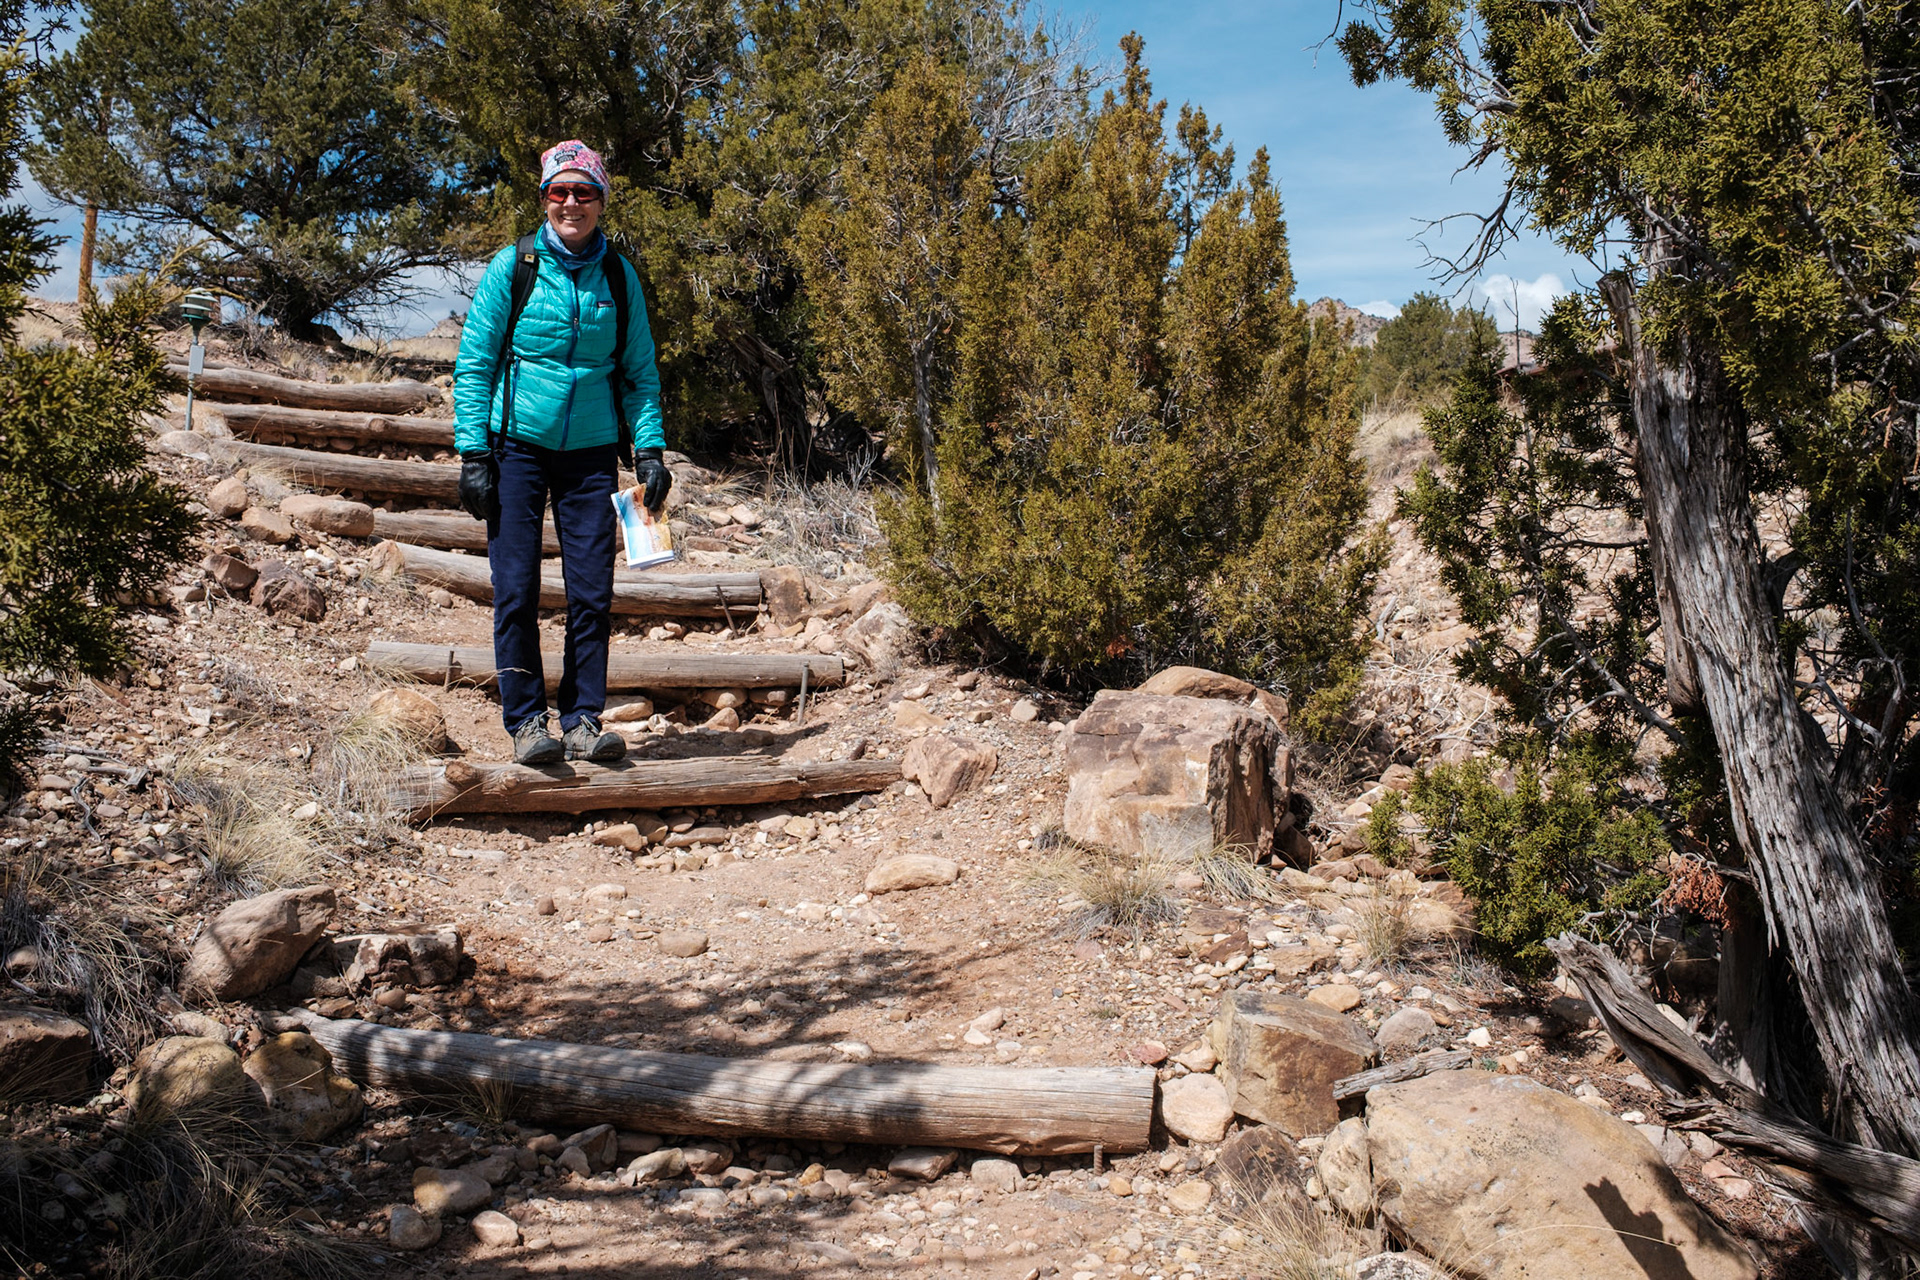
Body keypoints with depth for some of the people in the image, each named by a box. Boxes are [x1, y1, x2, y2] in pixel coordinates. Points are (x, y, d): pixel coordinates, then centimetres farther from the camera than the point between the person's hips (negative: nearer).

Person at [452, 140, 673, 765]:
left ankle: (584, 721, 8)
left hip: (591, 452, 2)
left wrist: (649, 448, -1)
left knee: (593, 593, -1)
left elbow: (640, 373, 11)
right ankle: (526, 722, 5)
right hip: (517, 444, -2)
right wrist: (473, 453, -7)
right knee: (517, 591, -4)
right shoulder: (512, 266, -2)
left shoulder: (619, 276, 4)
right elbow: (473, 364, -1)